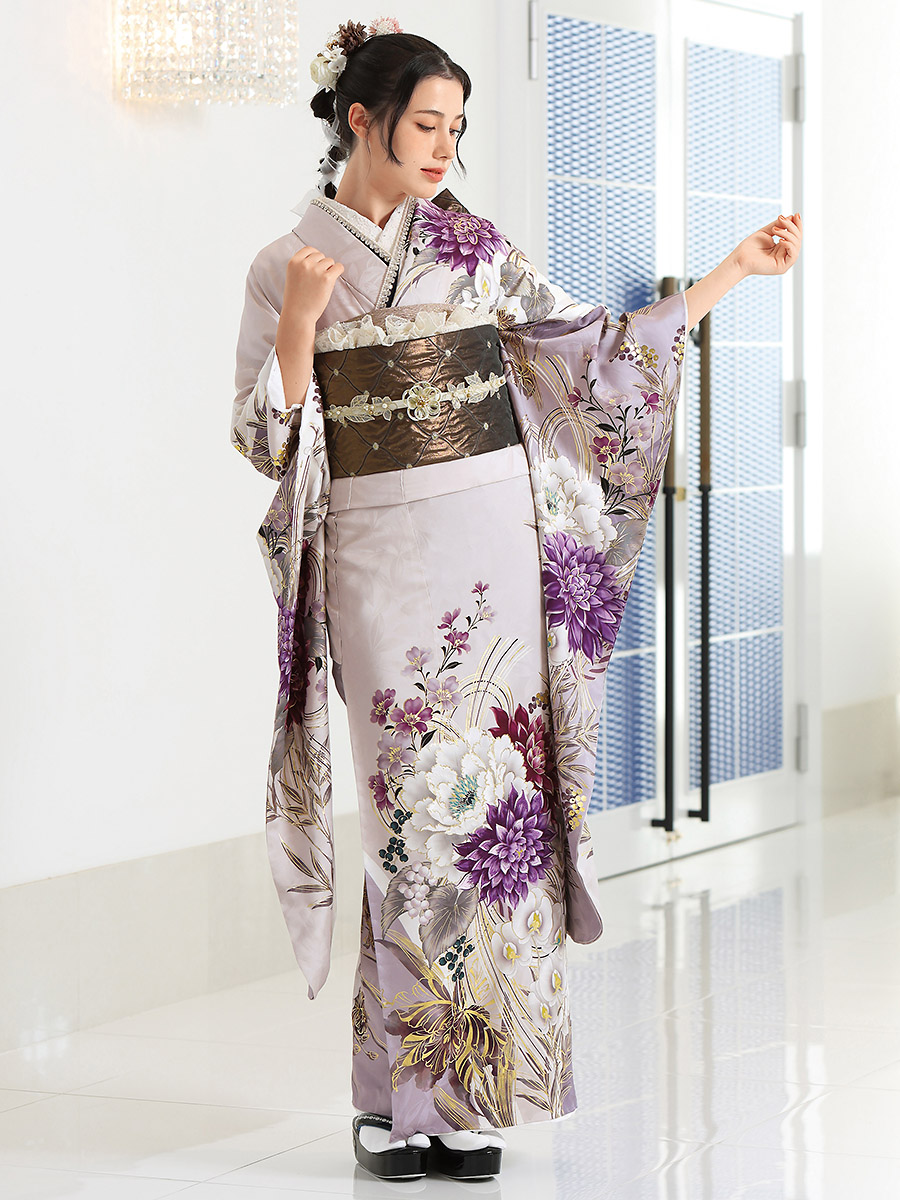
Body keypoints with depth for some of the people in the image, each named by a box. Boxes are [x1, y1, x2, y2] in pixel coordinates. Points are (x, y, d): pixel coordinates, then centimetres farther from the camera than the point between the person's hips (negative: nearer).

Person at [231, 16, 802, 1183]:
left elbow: (601, 351, 11)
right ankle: (398, 1097, 7)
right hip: (376, 552, -2)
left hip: (490, 542, 2)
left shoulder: (475, 247, 9)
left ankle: (468, 1092, 7)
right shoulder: (286, 268, 3)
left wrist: (736, 266, 8)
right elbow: (269, 440, -1)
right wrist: (299, 326, -16)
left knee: (494, 789, -1)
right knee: (413, 806, -3)